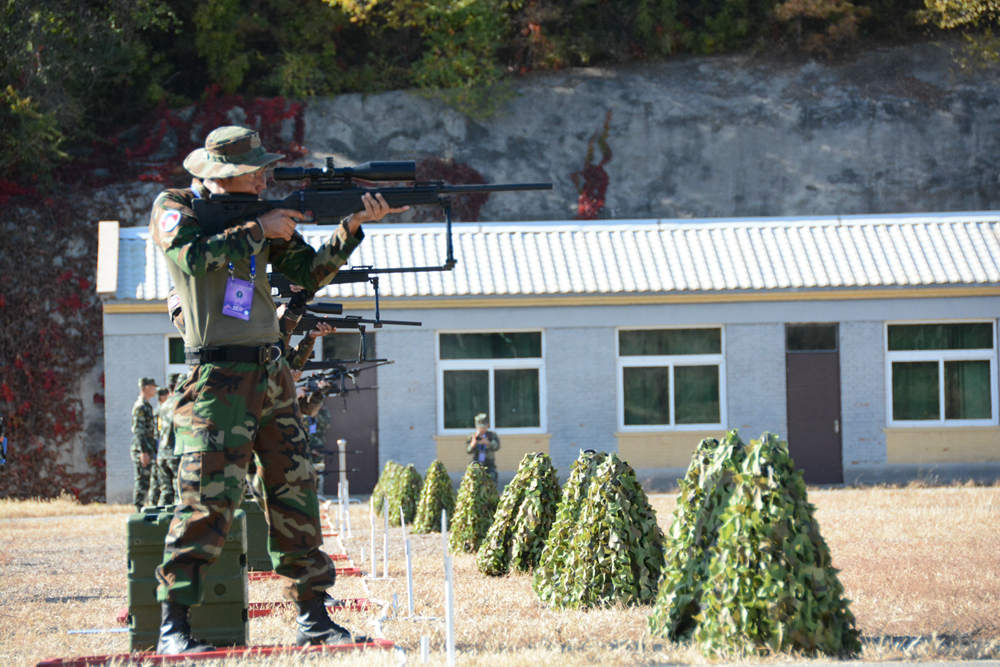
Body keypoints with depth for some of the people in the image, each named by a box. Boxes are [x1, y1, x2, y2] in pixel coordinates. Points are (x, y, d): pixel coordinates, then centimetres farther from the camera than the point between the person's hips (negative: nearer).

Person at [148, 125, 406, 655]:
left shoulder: (262, 216, 13)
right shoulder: (174, 209, -3)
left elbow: (310, 273, 12)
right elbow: (193, 257, -23)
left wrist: (351, 227, -2)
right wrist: (257, 231, -15)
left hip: (271, 376, 7)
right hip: (219, 378, -7)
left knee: (295, 493, 8)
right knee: (209, 498, -14)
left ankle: (313, 619, 15)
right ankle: (173, 626, -11)